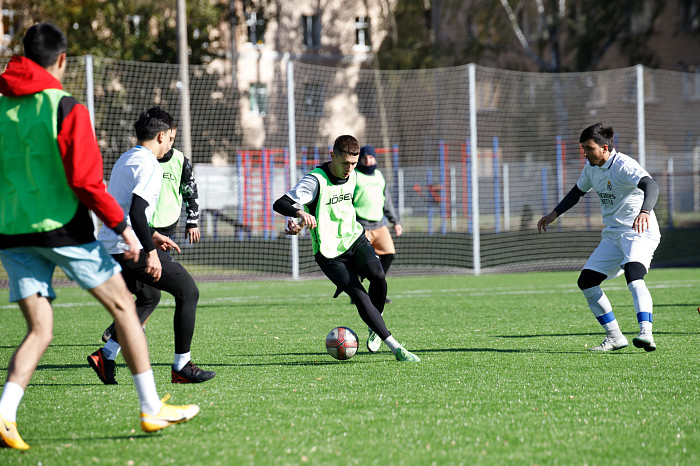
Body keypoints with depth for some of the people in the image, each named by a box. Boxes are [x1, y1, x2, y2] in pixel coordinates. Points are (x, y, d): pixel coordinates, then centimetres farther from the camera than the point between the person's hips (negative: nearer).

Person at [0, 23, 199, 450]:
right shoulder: (65, 108, -9)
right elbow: (85, 180, -14)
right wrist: (122, 225, -7)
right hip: (62, 227, -5)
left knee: (39, 331, 7)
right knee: (124, 307, 11)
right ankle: (152, 410, 14)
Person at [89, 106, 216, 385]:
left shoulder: (125, 160, 19)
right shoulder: (149, 165, -13)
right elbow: (136, 212, -24)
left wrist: (152, 236, 29)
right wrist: (151, 251, -24)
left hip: (110, 247, 10)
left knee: (150, 296, 28)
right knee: (188, 291, 1)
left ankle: (106, 355, 17)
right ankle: (182, 366, 2)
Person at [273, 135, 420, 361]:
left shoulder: (352, 177, 4)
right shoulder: (316, 181, -16)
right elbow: (280, 204, -25)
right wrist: (301, 214, -45)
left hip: (355, 239, 5)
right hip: (329, 251, -5)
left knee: (377, 275, -25)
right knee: (360, 298, -17)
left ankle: (376, 329, -1)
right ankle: (395, 347, -12)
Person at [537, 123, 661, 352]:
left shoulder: (623, 166, -20)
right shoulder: (591, 168, 7)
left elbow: (651, 185, -37)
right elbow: (578, 191, 28)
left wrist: (645, 211, -56)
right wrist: (555, 213, 26)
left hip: (639, 233, -9)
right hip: (612, 235, 9)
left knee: (633, 276, -33)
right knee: (586, 282, 1)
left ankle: (646, 333, -44)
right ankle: (614, 337, 8)